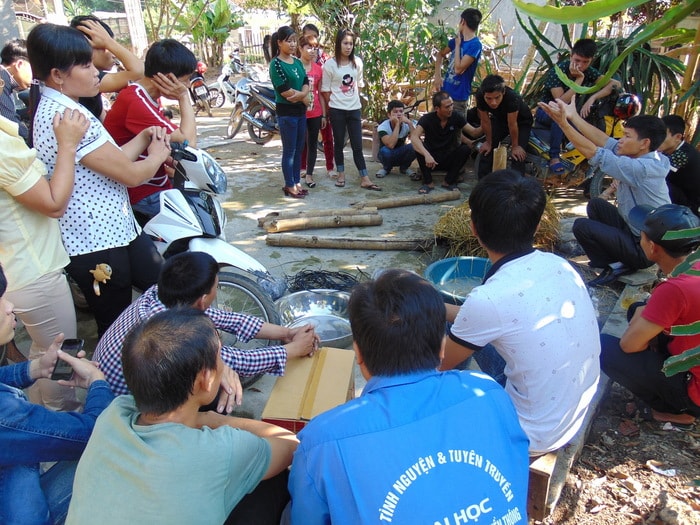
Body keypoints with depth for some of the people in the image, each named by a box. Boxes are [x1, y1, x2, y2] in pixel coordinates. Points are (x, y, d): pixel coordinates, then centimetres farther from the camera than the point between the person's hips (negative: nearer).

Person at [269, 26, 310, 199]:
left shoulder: (297, 62, 12)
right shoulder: (276, 64, -10)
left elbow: (306, 84, 4)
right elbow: (285, 90, -18)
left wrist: (301, 94, -17)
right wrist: (305, 98, -8)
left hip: (301, 110, 7)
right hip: (286, 112, -7)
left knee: (299, 149, 12)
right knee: (289, 150, -1)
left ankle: (297, 182, 22)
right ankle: (290, 186, 9)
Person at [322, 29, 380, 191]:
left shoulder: (357, 62, 3)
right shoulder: (330, 64, -8)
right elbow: (326, 89, -3)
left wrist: (352, 98, 10)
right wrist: (334, 104, 2)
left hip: (355, 109, 3)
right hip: (337, 110, -3)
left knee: (357, 145, 2)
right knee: (339, 143, 8)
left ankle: (365, 179, 2)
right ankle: (341, 175, 21)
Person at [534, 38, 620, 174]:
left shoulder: (589, 71, -8)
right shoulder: (557, 71, -23)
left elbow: (615, 84, -19)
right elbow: (561, 102, -32)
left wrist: (592, 98, -33)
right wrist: (579, 79, -34)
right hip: (546, 112, -5)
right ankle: (554, 157, -28)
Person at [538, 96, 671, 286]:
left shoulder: (642, 168, -28)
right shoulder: (647, 158, -2)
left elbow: (594, 153, -29)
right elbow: (604, 141, -2)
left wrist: (563, 123, -27)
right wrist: (573, 116, -4)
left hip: (645, 249, -9)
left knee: (582, 226, -11)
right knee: (596, 204, 16)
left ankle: (616, 266, 4)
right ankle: (619, 258, 15)